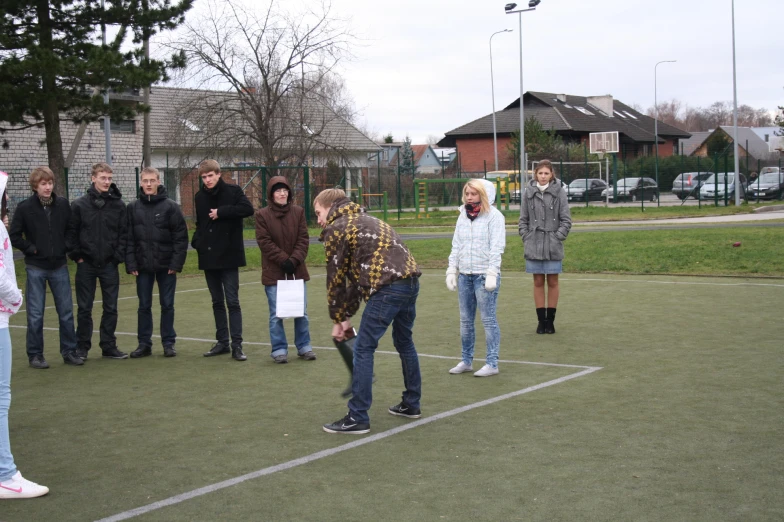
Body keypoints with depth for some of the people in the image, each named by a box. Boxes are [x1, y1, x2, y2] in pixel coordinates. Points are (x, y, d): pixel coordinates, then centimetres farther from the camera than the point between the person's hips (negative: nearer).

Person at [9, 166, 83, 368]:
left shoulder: (63, 204, 0)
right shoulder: (25, 207, -6)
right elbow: (14, 236, -2)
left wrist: (68, 249, 2)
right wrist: (31, 248, -7)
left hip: (60, 266, 2)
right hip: (36, 268, -2)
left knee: (66, 312, 6)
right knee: (35, 314, 3)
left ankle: (69, 351, 16)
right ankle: (35, 355, 12)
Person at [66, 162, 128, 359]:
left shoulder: (118, 205, 1)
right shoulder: (80, 205, -2)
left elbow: (124, 233, 2)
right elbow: (71, 233, 1)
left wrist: (118, 256, -6)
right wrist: (76, 255, -4)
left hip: (109, 265, 1)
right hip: (86, 265, -1)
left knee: (111, 308, 6)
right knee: (84, 308, 6)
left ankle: (109, 346, 16)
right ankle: (81, 347, 15)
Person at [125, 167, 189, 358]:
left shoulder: (171, 207, -4)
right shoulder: (133, 208, 3)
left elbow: (181, 237, -5)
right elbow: (128, 239, 3)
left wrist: (176, 263, -11)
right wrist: (131, 264, -4)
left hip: (166, 266, -2)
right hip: (143, 266, 2)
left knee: (167, 305, 5)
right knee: (144, 306, 7)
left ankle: (169, 343, 14)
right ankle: (144, 344, 16)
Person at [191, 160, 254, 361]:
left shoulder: (233, 191, -5)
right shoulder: (200, 197, 10)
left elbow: (248, 209, -19)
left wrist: (222, 212, -20)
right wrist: (197, 241, 1)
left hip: (229, 256, -5)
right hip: (208, 256, 5)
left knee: (232, 301, -4)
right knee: (217, 302, 11)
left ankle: (237, 345, -3)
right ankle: (222, 342, 19)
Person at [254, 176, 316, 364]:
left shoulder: (298, 212, 2)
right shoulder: (262, 215, -5)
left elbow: (303, 239, 0)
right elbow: (265, 242, -9)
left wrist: (294, 260, -12)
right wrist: (283, 260, -14)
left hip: (296, 270, 3)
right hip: (274, 272, -2)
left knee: (301, 311, 8)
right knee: (276, 314, 1)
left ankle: (304, 346, 19)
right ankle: (279, 349, 10)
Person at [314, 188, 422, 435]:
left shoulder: (336, 229, 2)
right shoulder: (363, 221, 29)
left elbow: (335, 278, 3)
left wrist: (337, 319, 13)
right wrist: (347, 316, 26)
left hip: (388, 287, -9)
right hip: (411, 281, 9)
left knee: (363, 349, -1)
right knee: (404, 342, 24)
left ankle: (358, 418, 0)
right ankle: (411, 404, 35)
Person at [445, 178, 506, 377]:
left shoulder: (494, 216, -5)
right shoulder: (462, 216, 14)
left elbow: (496, 247, -10)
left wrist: (492, 273, -16)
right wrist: (452, 270, 9)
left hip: (484, 275, -6)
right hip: (464, 275, 6)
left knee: (488, 319, -4)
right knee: (465, 320, 10)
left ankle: (492, 364, 0)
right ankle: (466, 361, 19)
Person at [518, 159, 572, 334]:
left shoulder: (558, 192, -3)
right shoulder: (529, 192, 3)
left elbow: (566, 220, -1)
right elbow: (523, 220, 8)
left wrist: (557, 238, -8)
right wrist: (526, 238, -1)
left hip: (553, 247, -1)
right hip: (533, 246, 2)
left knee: (552, 282, 6)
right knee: (538, 282, 6)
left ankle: (550, 320, 14)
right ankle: (541, 321, 13)